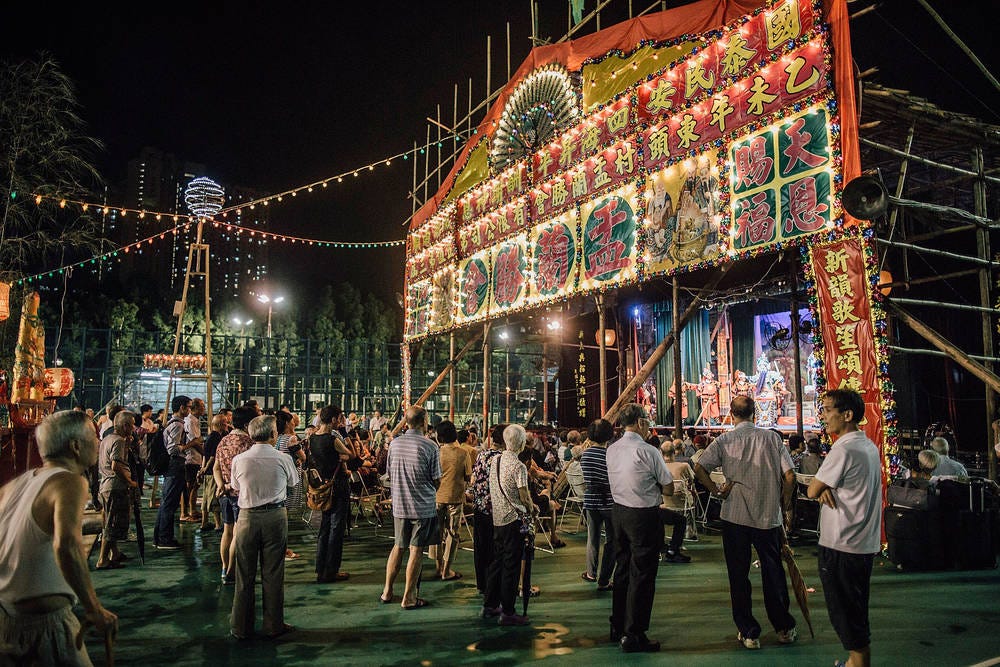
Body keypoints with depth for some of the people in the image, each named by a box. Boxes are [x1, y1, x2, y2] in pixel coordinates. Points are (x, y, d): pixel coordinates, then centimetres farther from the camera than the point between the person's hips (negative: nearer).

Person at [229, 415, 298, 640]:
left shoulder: (239, 460, -3)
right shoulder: (283, 459, -7)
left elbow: (236, 489, 12)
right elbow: (293, 482, 10)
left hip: (247, 517, 1)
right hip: (275, 516, -1)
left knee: (245, 574, 11)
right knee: (273, 574, 8)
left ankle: (241, 627, 20)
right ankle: (273, 625, 16)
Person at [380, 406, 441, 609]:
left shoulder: (395, 443, 0)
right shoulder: (429, 446, -14)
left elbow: (390, 475, 9)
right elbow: (437, 480, -8)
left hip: (399, 505, 5)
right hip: (423, 506, -5)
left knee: (398, 546, 18)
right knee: (416, 550, 4)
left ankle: (387, 591, 25)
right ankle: (408, 597, 11)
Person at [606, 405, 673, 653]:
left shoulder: (612, 450, 4)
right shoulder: (647, 451, -17)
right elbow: (669, 488, -9)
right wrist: (652, 486, 7)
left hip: (619, 512, 7)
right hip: (644, 516, -7)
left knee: (623, 568, 18)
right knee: (642, 575, 1)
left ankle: (617, 627, 30)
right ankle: (633, 635, 7)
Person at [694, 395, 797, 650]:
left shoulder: (724, 440, -5)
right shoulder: (772, 437, -3)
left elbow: (699, 468, -13)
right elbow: (789, 475, -4)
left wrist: (717, 490, 0)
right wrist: (784, 502, 9)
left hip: (735, 516, -1)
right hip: (769, 515, 1)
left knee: (739, 574, 8)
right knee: (773, 571, 15)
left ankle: (748, 633, 14)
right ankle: (784, 628, 27)